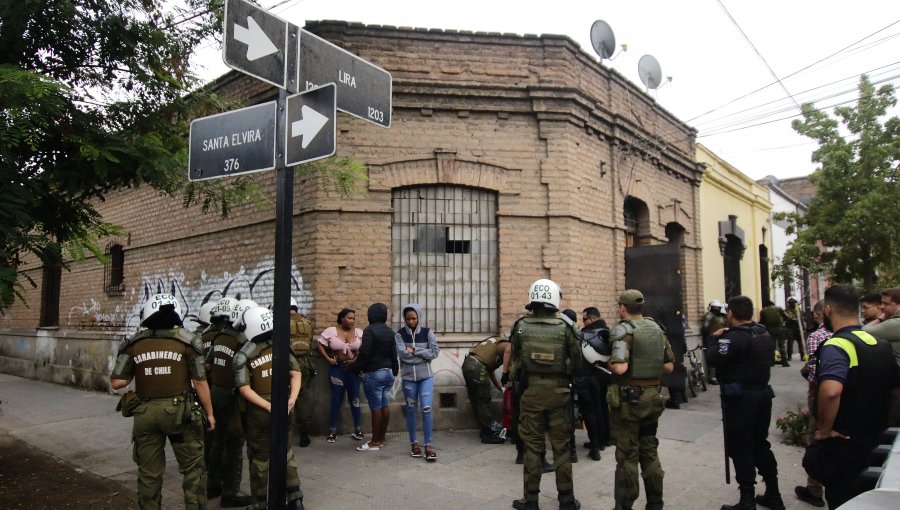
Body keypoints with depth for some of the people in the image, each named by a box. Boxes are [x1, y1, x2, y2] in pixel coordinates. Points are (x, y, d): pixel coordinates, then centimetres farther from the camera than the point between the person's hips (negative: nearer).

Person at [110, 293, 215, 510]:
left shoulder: (133, 344, 0)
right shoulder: (187, 341, -8)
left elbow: (117, 383, -1)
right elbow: (200, 382, -7)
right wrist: (209, 412, 4)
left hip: (145, 413, 3)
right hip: (179, 411, -3)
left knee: (149, 472, 16)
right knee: (193, 467, 10)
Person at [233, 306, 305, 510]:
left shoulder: (243, 355, -11)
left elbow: (244, 388, -17)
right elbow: (296, 373, -6)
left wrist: (268, 406, -17)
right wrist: (291, 399, -10)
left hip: (258, 411, -3)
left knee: (260, 458, 13)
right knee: (286, 452, 19)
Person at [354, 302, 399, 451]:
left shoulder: (370, 330, -13)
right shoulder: (389, 331, 10)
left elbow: (364, 353, -18)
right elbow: (394, 354, 14)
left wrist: (357, 368, -7)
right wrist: (395, 370, 22)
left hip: (373, 373, -8)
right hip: (388, 372, 8)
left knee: (376, 408, -3)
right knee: (385, 406, 11)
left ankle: (375, 442, 2)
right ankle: (381, 438, 19)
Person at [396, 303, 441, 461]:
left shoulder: (427, 332, 1)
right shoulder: (400, 334, -3)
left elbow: (435, 352, -9)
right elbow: (403, 354, -16)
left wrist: (414, 351, -13)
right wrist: (424, 354, -10)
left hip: (426, 376, 0)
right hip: (408, 378, 0)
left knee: (426, 408, -9)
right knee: (411, 410, 10)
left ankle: (428, 444, -1)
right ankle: (413, 443, 23)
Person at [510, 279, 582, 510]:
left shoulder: (520, 326, -5)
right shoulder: (566, 327, -7)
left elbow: (514, 361, 3)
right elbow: (577, 362, -1)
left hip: (530, 391, 0)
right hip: (559, 391, 0)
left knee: (532, 446, 9)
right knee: (562, 447, 10)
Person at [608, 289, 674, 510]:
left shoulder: (622, 330, -15)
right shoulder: (658, 329, 6)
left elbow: (620, 367, -27)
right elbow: (669, 366, 9)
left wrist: (608, 363, -7)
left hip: (628, 398, -6)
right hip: (652, 397, 7)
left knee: (627, 455, 2)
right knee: (649, 451, 17)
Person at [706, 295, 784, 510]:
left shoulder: (734, 336, -20)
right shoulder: (765, 334, 9)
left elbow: (712, 359, -24)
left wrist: (715, 338, -8)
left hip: (740, 398, -9)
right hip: (763, 394, 9)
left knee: (740, 449, 0)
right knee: (761, 444, 19)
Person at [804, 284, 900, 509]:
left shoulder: (835, 346, -22)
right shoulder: (882, 345, 4)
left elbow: (831, 391, -38)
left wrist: (824, 430, -23)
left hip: (842, 443, -7)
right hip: (876, 443, 8)